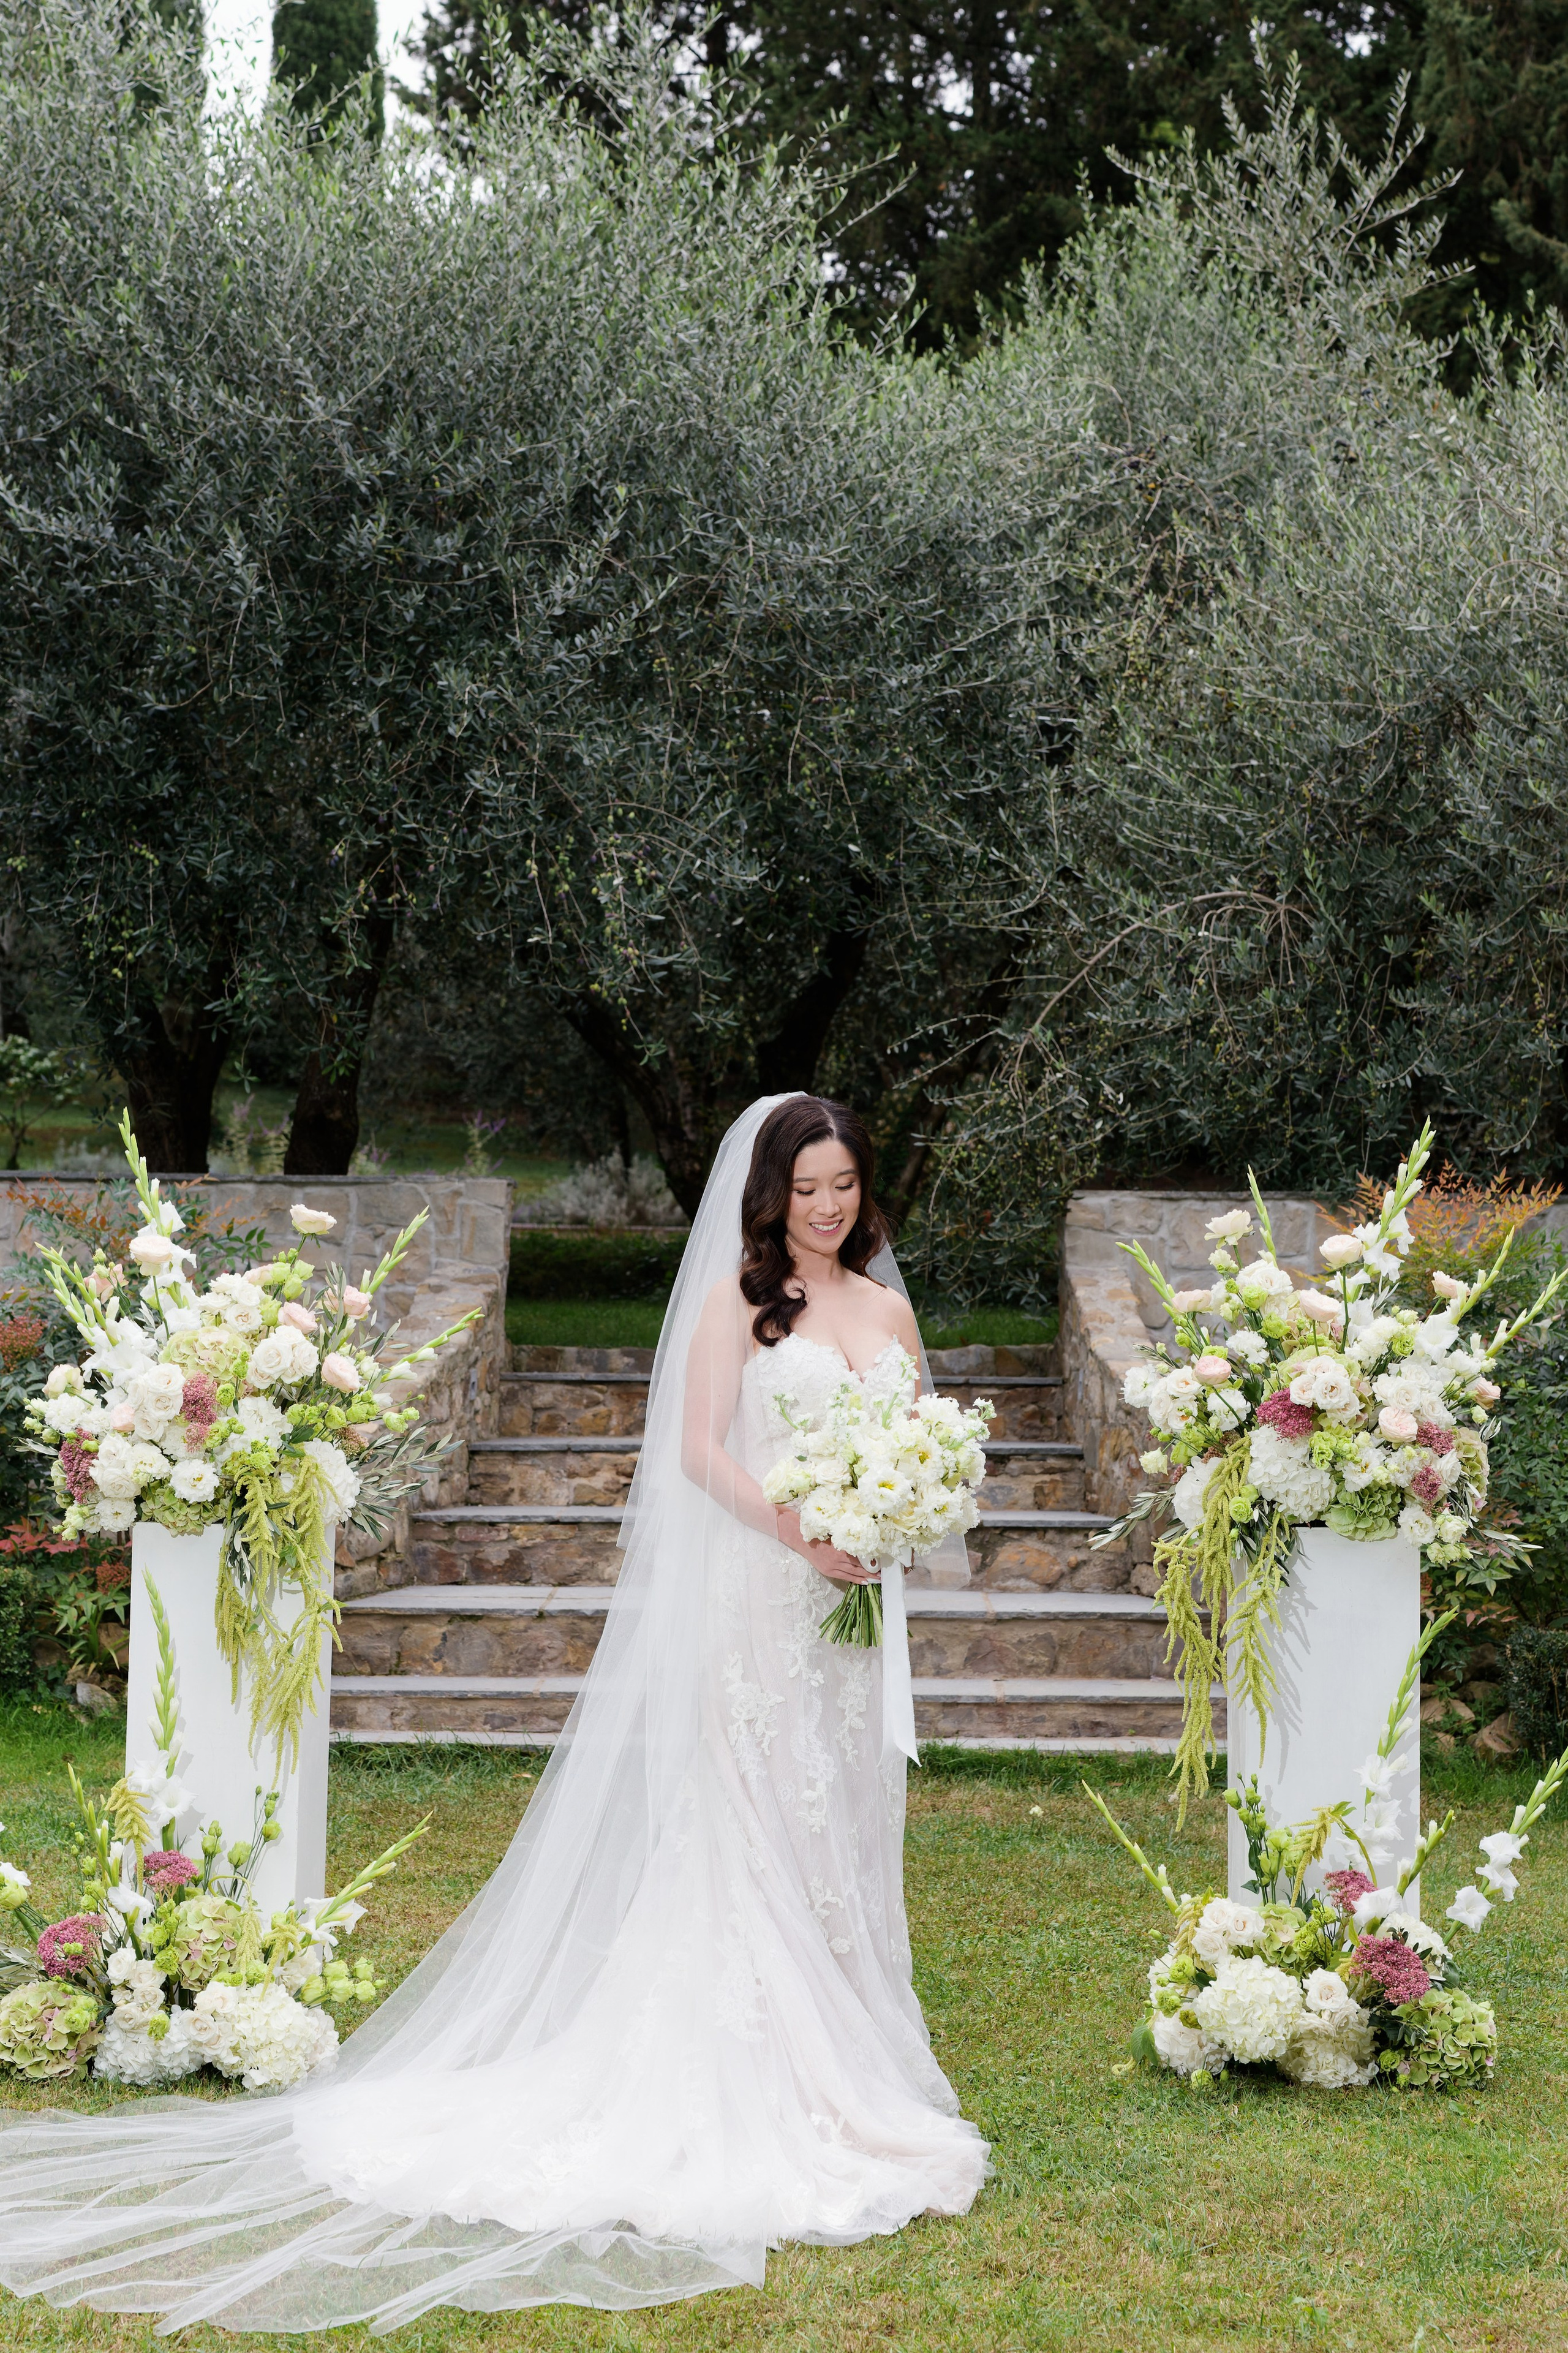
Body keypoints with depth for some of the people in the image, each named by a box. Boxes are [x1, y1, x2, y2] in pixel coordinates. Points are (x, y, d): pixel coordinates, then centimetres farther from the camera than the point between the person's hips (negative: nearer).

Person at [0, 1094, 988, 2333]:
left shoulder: (889, 1309, 14)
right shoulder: (736, 1299, -1)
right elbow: (701, 1450, -7)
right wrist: (803, 1534, -17)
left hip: (857, 1605, 5)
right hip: (754, 1600, -5)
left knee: (846, 1835, 6)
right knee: (755, 1837, -6)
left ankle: (850, 2075, 12)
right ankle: (757, 2091, -3)